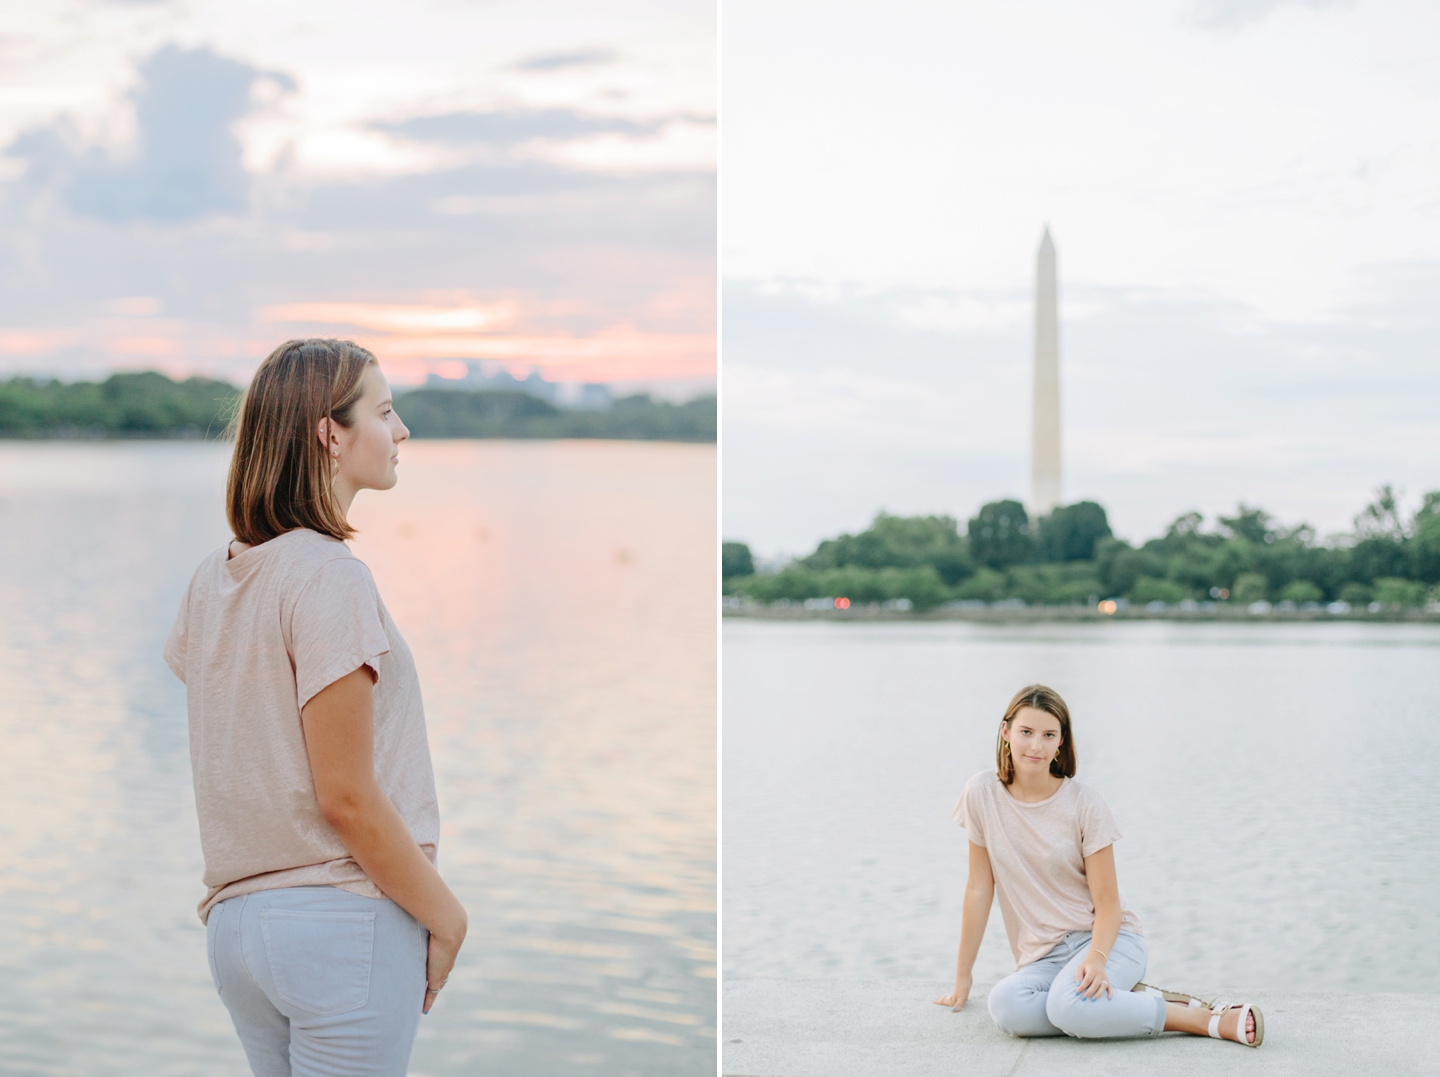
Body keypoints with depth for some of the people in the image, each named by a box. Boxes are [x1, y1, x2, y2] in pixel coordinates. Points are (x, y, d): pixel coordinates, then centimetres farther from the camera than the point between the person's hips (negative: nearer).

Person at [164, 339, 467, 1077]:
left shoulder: (211, 580, 9)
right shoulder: (329, 575, -15)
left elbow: (232, 771, 11)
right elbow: (346, 796, -16)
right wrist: (446, 917, -6)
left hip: (234, 922, 8)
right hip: (345, 922, -8)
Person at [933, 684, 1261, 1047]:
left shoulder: (1084, 805, -7)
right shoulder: (983, 793, -1)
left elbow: (1107, 903, -6)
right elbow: (979, 888, 5)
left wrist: (1096, 958, -27)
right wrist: (962, 978, 5)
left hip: (1104, 939, -2)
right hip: (1043, 956, 2)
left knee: (1071, 1005, -37)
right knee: (1005, 1006, -34)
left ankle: (1210, 1019, -21)